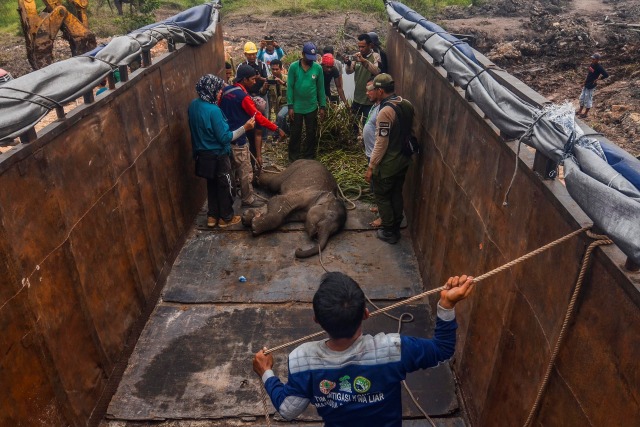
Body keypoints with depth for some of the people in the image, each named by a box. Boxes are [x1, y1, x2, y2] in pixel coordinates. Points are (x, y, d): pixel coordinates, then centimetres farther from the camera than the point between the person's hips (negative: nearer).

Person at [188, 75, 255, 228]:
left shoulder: (193, 105, 0)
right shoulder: (213, 110, -26)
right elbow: (224, 138, -23)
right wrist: (245, 128, -19)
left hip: (202, 154, 8)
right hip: (217, 156, -8)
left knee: (212, 185, 21)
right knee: (224, 187, 10)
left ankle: (212, 216, 31)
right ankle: (226, 218, 24)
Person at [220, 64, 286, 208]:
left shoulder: (226, 90, 4)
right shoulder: (243, 96, -20)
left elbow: (221, 110, 14)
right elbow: (258, 117, -20)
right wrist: (277, 129, -14)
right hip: (237, 139, -9)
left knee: (231, 168, 22)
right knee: (245, 171, 4)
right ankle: (248, 199, 14)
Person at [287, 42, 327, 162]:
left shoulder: (318, 68, -3)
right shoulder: (294, 67, -8)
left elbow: (321, 88, 2)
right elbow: (290, 87, -6)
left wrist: (322, 106, 0)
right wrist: (290, 106, -10)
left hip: (312, 107, 2)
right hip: (296, 107, -1)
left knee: (312, 133, 11)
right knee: (295, 133, 8)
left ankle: (309, 157, 26)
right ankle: (294, 158, 20)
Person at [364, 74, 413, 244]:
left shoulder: (385, 112, -25)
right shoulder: (407, 105, 1)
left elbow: (381, 144, -24)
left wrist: (371, 167, -16)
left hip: (387, 165, -8)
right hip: (403, 160, 8)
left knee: (382, 196, 10)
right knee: (397, 195, 20)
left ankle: (389, 232, 20)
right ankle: (396, 228, 33)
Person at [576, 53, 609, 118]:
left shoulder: (599, 67, -19)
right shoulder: (591, 65, 4)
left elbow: (606, 75, -23)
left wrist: (598, 79, -20)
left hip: (591, 86, -8)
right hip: (586, 85, 8)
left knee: (588, 99, 2)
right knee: (582, 97, 16)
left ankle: (586, 113, 15)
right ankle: (580, 111, 31)